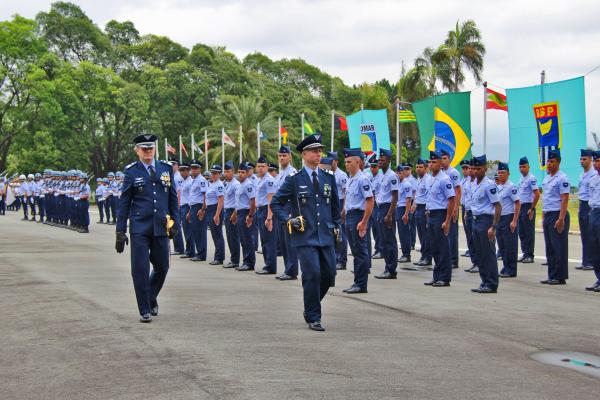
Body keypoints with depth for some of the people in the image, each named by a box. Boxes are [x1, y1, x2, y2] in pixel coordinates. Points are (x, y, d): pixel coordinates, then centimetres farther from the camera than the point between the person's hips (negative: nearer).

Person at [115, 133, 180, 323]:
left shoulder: (166, 168, 8)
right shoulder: (131, 171, 0)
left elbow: (173, 198, 12)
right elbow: (124, 203, 1)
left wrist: (175, 223, 6)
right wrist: (120, 232, -1)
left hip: (161, 228, 3)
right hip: (139, 228, -3)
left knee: (162, 267, 9)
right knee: (140, 269, -3)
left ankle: (151, 298, 35)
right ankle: (145, 310, 8)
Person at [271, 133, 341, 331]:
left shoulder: (329, 178, 10)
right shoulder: (294, 179, -1)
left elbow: (335, 205, 20)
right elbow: (275, 203, 3)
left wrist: (337, 227, 15)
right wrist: (289, 220, -8)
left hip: (326, 235, 4)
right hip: (305, 236, -4)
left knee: (329, 274, 4)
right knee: (312, 274, -11)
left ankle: (310, 307, 28)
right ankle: (313, 318, 3)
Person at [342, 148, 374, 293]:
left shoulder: (362, 179, -13)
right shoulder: (349, 180, 15)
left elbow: (370, 201, -18)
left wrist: (364, 222, -21)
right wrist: (344, 213, 18)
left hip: (358, 216, -9)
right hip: (349, 216, 9)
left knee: (360, 251, -4)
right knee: (355, 252, 12)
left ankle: (361, 284, 0)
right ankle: (357, 282, 18)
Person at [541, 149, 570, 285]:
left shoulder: (562, 178, -10)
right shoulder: (546, 179, 16)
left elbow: (564, 200, -16)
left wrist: (561, 219, -21)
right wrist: (544, 218, 17)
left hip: (557, 215, -9)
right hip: (547, 215, 9)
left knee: (559, 248, -4)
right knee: (550, 248, 11)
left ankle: (560, 277, 0)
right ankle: (552, 276, 17)